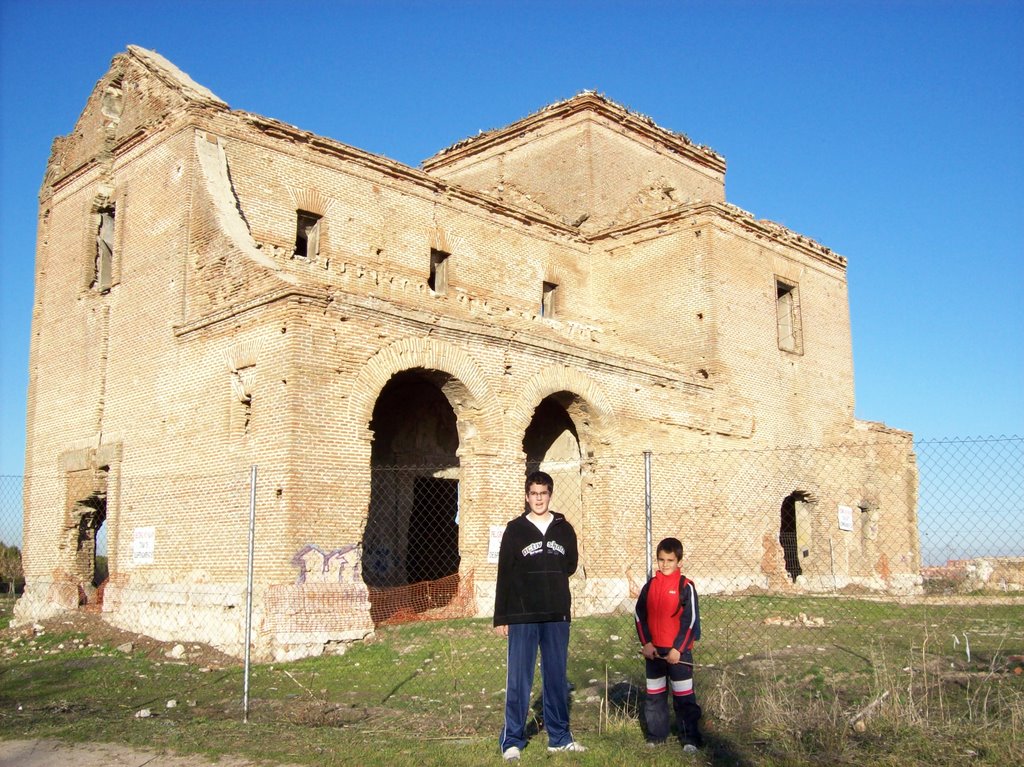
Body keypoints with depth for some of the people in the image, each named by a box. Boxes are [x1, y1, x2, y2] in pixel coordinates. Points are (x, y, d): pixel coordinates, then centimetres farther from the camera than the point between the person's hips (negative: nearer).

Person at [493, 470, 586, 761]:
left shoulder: (564, 529, 6)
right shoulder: (515, 529, -1)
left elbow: (571, 565, 16)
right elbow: (504, 575, -2)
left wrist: (547, 581, 2)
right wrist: (500, 617, -5)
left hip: (557, 616, 3)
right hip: (522, 617, -2)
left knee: (557, 678, 10)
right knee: (518, 680, -1)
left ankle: (560, 737, 20)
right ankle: (512, 740, 7)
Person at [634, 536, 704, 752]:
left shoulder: (685, 586, -7)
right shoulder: (650, 585, 6)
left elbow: (690, 620, -9)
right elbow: (640, 615, 7)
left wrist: (678, 648, -12)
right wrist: (646, 642, -3)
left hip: (678, 651, -4)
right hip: (653, 651, 4)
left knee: (684, 696, 0)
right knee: (654, 696, 11)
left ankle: (690, 738, 7)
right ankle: (656, 735, 22)